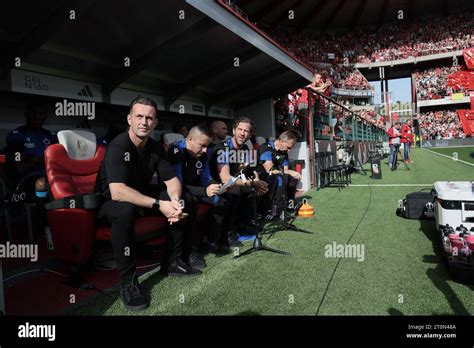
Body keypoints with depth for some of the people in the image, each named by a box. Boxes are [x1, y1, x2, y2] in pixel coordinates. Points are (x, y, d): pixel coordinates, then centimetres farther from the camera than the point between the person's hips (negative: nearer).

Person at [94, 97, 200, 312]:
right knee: (125, 209, -39)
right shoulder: (118, 146, -24)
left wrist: (175, 200, -25)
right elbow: (118, 192, -37)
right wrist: (159, 205, -39)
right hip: (109, 204, -7)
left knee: (179, 202, -9)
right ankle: (127, 281, -23)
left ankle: (172, 262, 3)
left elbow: (172, 180, -3)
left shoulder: (154, 147, -2)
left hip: (141, 199, 7)